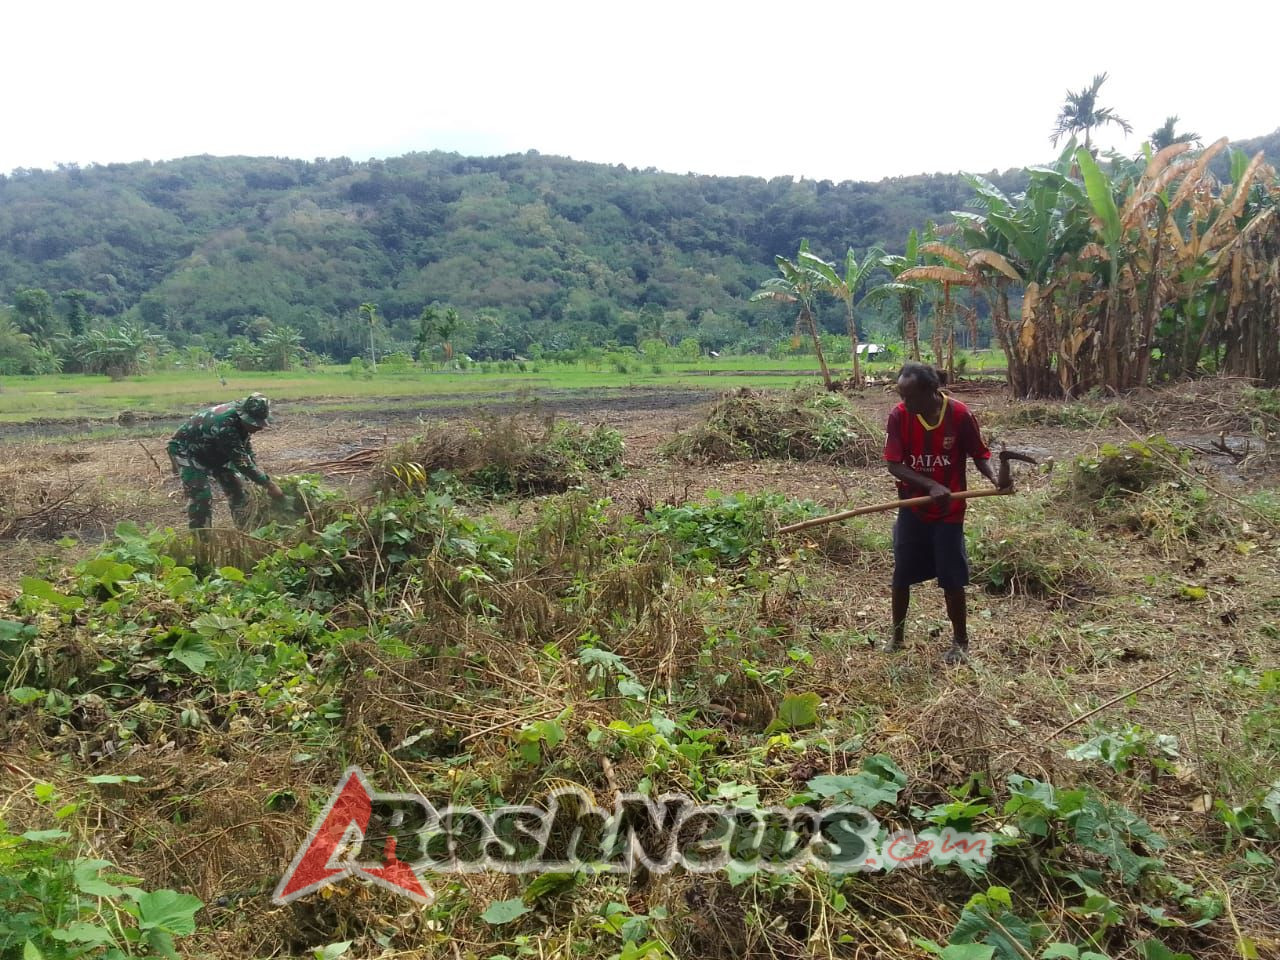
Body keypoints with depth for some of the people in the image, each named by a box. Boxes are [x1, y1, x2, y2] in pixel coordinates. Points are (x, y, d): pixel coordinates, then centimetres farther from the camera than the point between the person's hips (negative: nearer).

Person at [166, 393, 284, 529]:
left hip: (215, 452, 8)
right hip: (186, 450, -8)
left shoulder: (243, 420, -14)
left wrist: (263, 480, -7)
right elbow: (242, 461, -37)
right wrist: (269, 484, -33)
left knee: (238, 492, 4)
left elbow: (247, 450, 0)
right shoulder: (225, 424, -40)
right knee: (201, 497, -20)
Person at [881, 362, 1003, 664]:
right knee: (901, 575, 10)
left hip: (949, 511, -2)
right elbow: (893, 464, -16)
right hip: (912, 509, 2)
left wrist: (995, 478, -26)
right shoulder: (899, 416, -13)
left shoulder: (959, 414, -16)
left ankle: (960, 641, 22)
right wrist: (931, 486, -28)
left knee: (952, 578, 3)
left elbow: (979, 454, -5)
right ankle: (897, 636, 28)